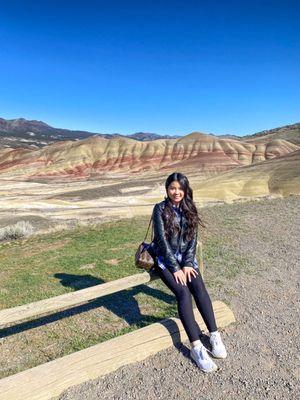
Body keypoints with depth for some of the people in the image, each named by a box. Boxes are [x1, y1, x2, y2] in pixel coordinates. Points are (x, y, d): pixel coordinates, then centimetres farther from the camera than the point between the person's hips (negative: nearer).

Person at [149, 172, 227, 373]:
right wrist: (175, 268, -17)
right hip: (165, 258, -3)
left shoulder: (189, 209, 5)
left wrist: (187, 264, -11)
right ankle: (196, 347, -22)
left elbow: (193, 238, 1)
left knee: (199, 287, -21)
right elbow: (162, 240, -13)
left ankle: (214, 335, -12)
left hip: (186, 257, 4)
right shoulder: (160, 209, -8)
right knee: (183, 292, -23)